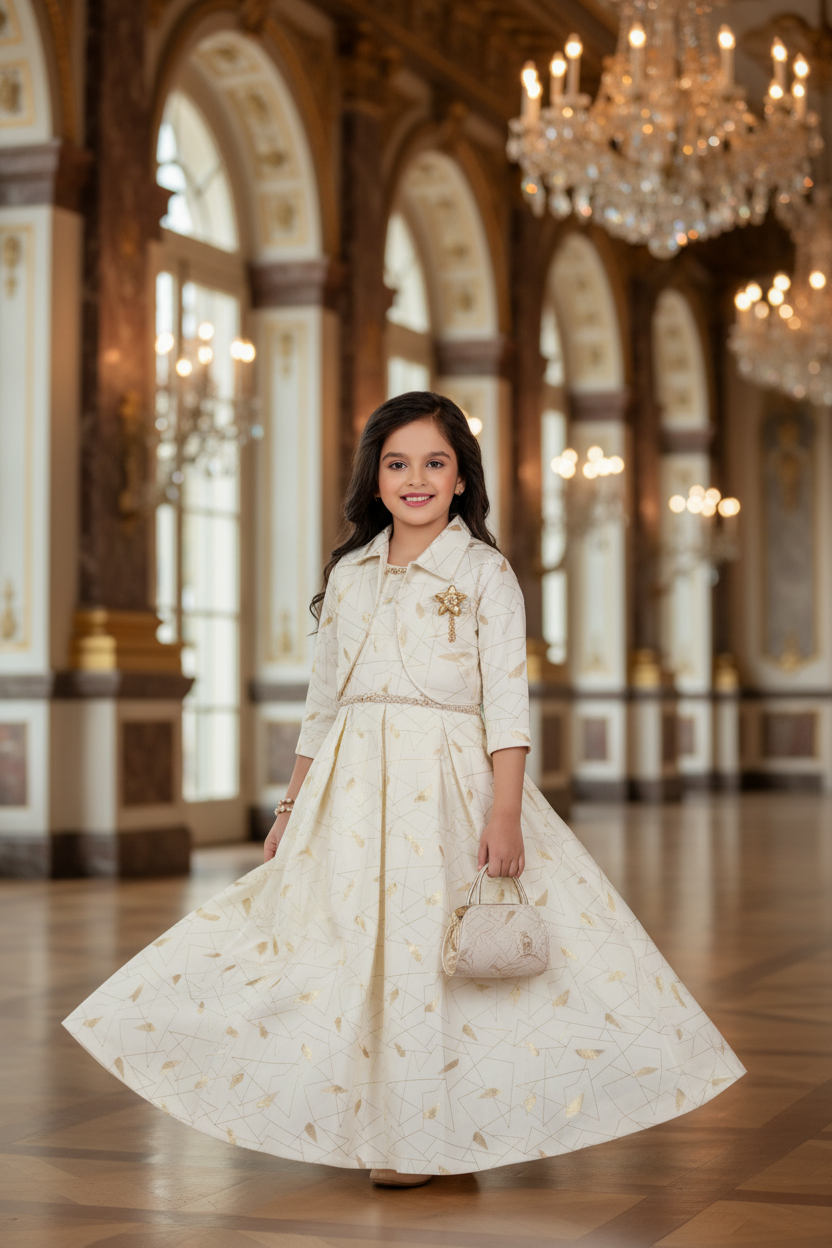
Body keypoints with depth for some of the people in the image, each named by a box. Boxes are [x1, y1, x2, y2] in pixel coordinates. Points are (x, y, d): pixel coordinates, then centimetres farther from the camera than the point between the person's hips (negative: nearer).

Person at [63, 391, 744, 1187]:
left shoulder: (484, 572, 0)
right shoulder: (347, 574, 13)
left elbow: (506, 704, -7)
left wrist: (504, 814, -17)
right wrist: (291, 808, 14)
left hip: (446, 785, -4)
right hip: (351, 791, 4)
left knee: (442, 953, -3)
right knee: (348, 945, 3)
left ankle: (431, 1132, 11)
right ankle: (378, 1123, 17)